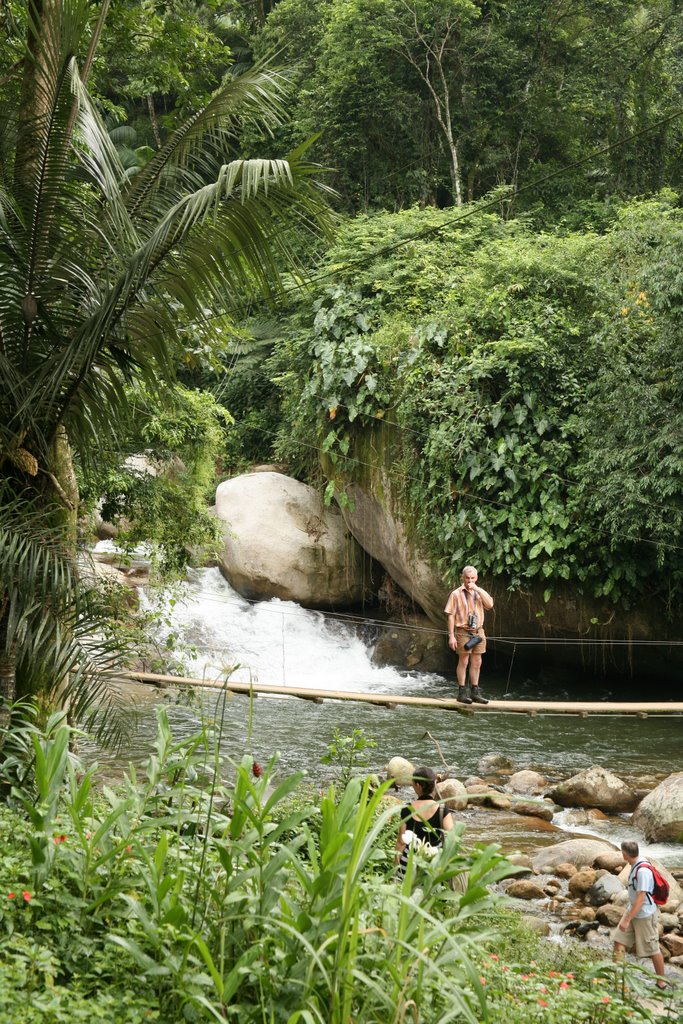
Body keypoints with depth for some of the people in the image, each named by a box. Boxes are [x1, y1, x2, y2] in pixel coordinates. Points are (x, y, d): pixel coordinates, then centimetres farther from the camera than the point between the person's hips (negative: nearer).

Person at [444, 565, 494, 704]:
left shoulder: (480, 592, 11)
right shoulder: (456, 594, -4)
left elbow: (489, 605, -6)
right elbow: (451, 615, -6)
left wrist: (478, 589, -12)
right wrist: (451, 636, -12)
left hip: (478, 632, 5)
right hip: (463, 632, -5)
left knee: (476, 663, 9)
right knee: (463, 662, -3)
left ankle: (475, 693, 16)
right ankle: (462, 693, 2)